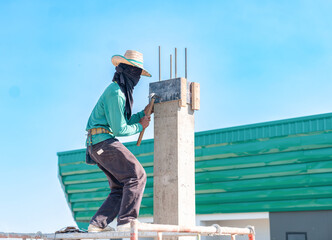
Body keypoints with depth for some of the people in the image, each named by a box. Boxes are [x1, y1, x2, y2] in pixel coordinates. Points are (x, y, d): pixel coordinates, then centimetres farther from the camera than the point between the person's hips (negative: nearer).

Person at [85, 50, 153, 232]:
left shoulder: (119, 91, 20)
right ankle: (126, 221, -17)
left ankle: (97, 224, 4)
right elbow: (120, 130, -15)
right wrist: (140, 126, 0)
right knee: (136, 175, -14)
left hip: (98, 145, 11)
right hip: (103, 141, -11)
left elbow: (123, 120, 26)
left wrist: (143, 114, 17)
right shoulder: (115, 93, -14)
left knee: (121, 187, 7)